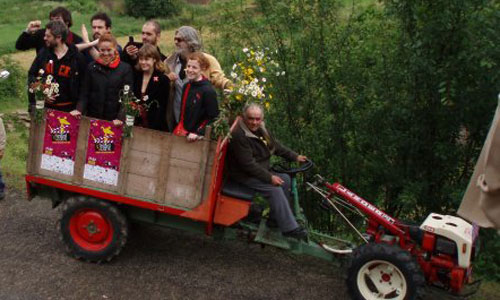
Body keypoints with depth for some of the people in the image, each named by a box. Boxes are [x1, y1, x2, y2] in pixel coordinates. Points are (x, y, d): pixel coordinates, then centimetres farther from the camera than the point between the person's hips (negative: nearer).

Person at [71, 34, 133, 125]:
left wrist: (120, 118, -18)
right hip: (92, 118, 2)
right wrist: (79, 109, -8)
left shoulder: (125, 69, -4)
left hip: (114, 122, -2)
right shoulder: (92, 67, 5)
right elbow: (85, 93, 8)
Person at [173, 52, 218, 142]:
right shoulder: (186, 87, 9)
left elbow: (213, 117, -16)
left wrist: (198, 133, -20)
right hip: (184, 134, 7)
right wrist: (180, 129, 11)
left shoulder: (208, 91, -15)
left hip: (198, 139, -7)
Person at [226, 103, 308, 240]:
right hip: (244, 176, -9)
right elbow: (248, 164, -25)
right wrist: (270, 177, -24)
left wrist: (295, 157, 12)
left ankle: (275, 217, 9)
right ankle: (289, 228, -18)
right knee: (275, 189, -22)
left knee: (285, 179, 1)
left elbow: (276, 146, 17)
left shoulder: (261, 130, 5)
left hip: (260, 171, 9)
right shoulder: (238, 135, -24)